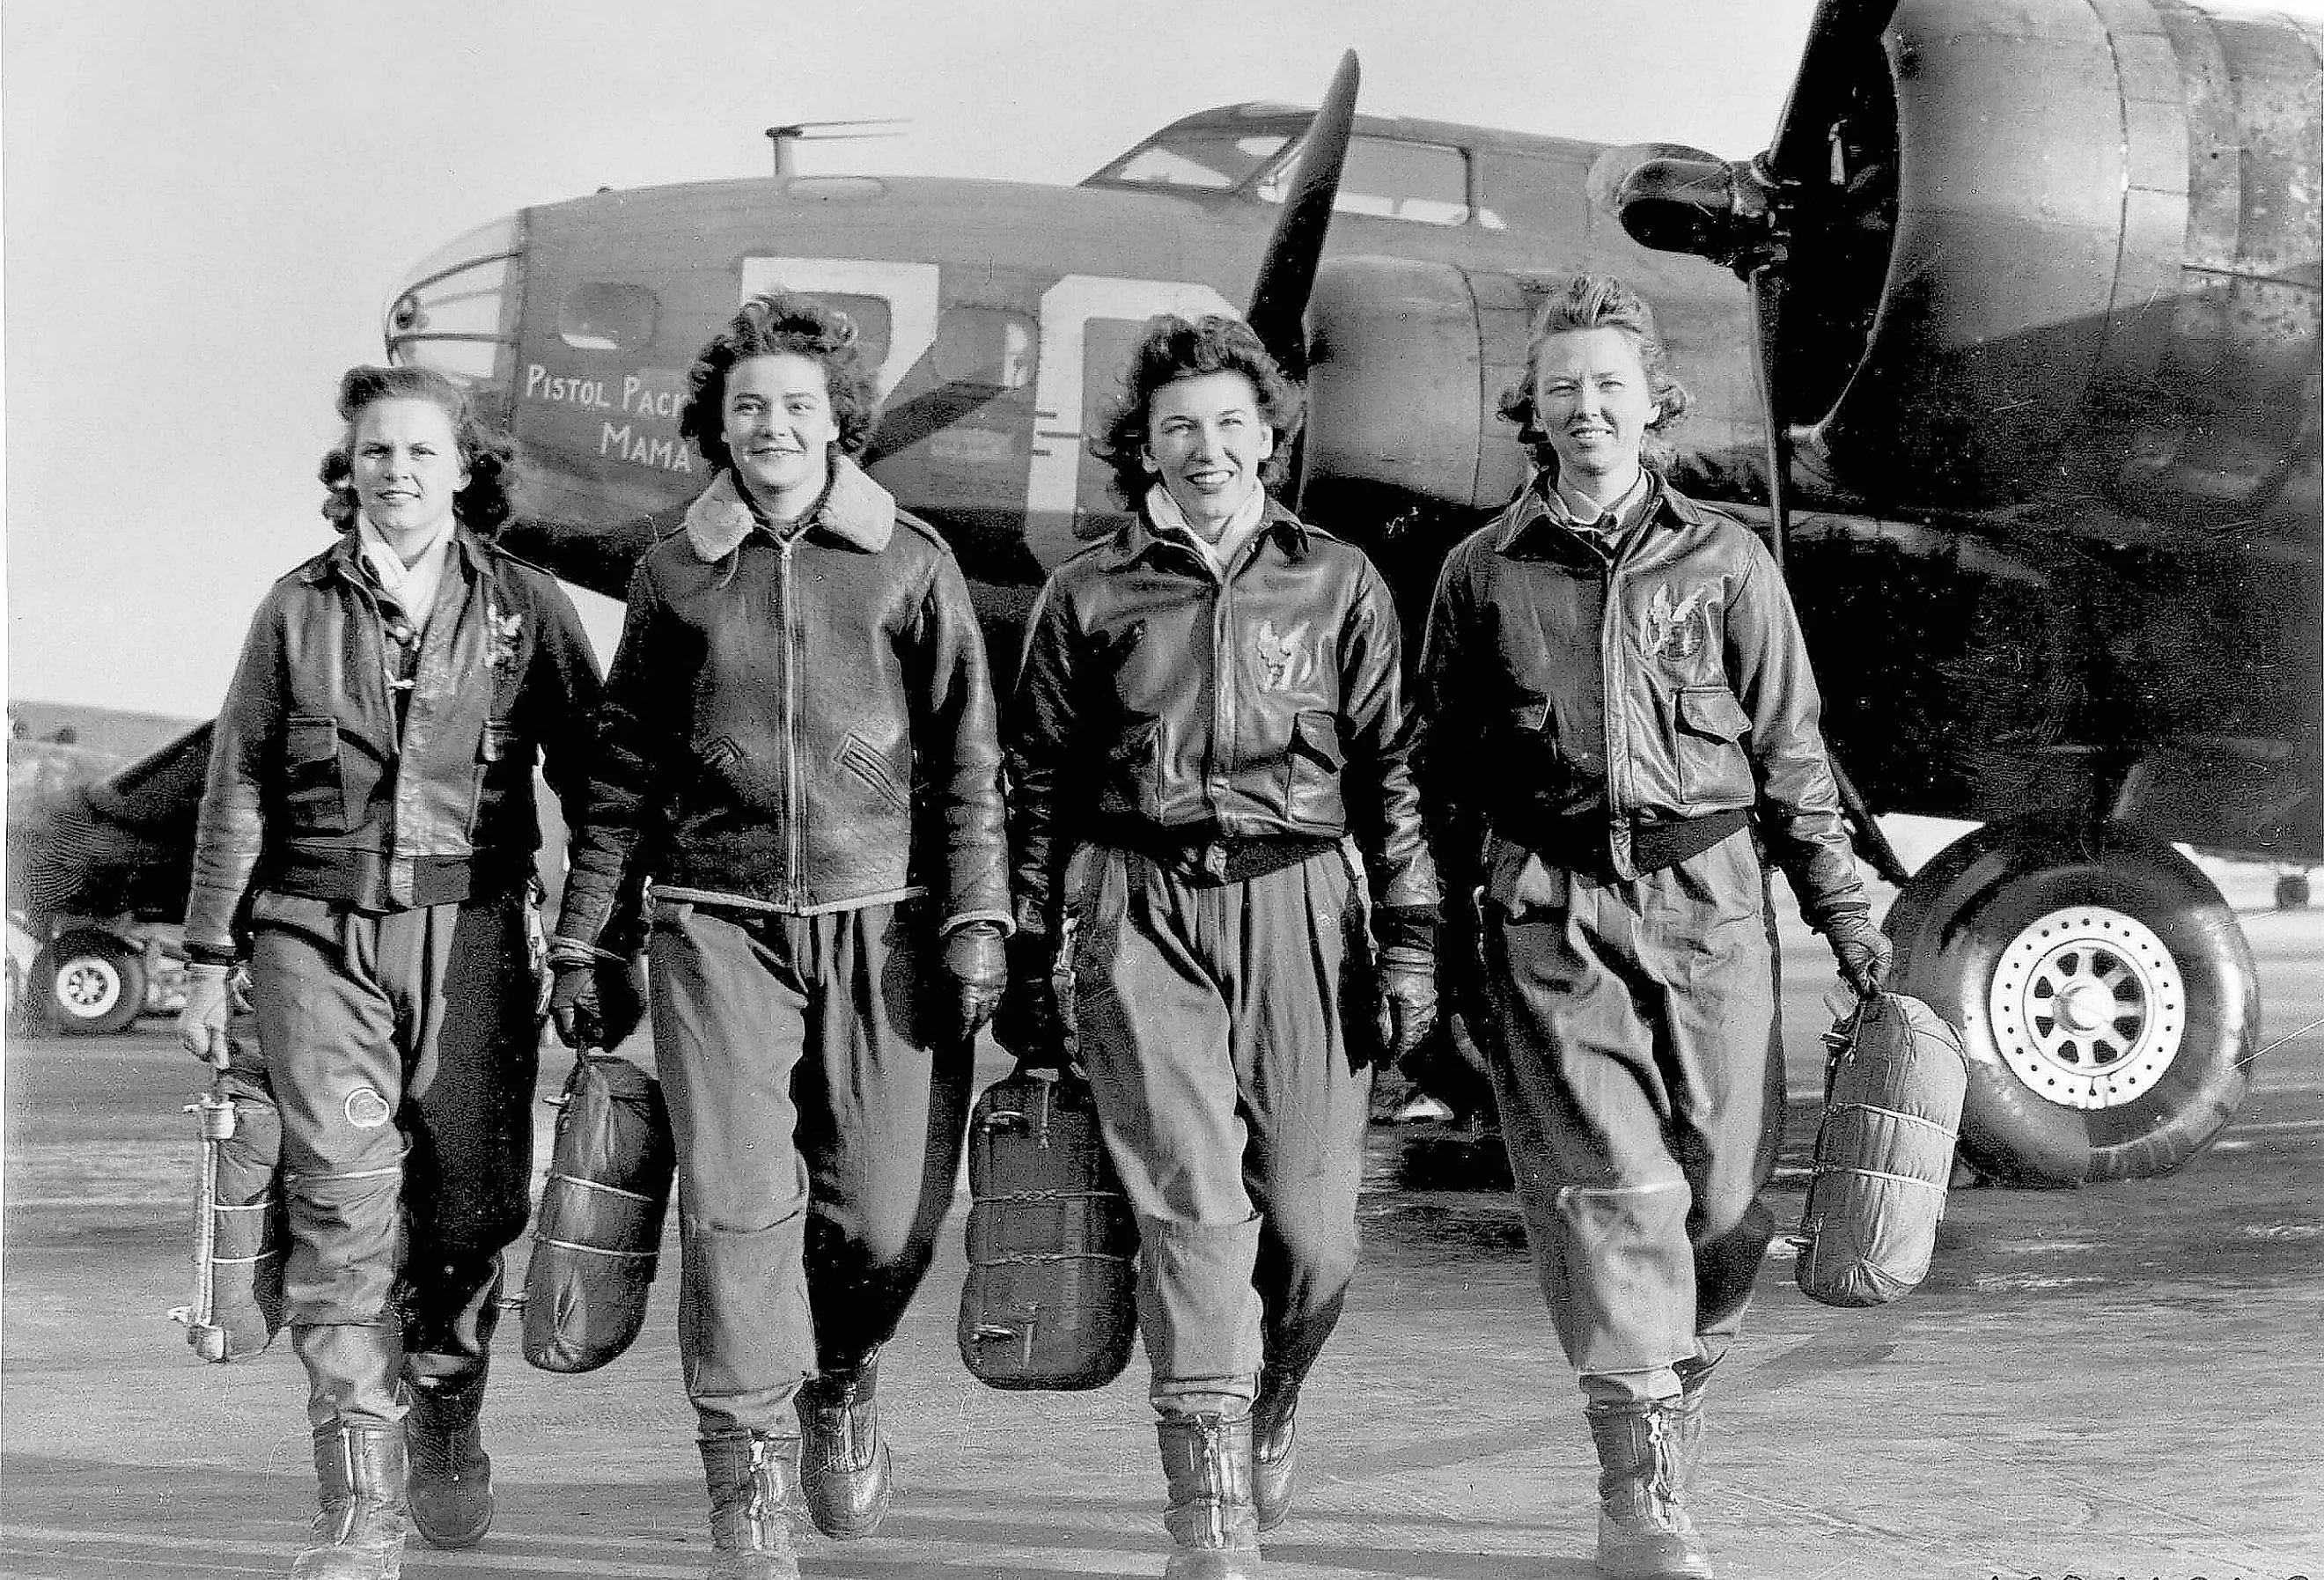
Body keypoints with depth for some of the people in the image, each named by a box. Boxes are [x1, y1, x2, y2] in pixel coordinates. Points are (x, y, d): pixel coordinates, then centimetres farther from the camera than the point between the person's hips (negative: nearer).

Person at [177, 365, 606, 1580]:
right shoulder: (298, 609, 8)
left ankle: (448, 1421, 32)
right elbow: (237, 791, 10)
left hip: (470, 932, 0)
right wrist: (209, 960, 8)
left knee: (469, 1198, 3)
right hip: (317, 933, 0)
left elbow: (590, 780, 8)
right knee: (342, 1204, -10)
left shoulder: (525, 608, 6)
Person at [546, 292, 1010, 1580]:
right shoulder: (674, 576, 8)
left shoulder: (910, 563, 5)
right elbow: (622, 769, 13)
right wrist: (577, 938, 12)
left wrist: (976, 917, -2)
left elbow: (966, 757, 6)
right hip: (719, 922, 0)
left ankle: (841, 1386, 32)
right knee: (738, 1199, -9)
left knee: (889, 1213, 0)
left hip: (880, 920, 0)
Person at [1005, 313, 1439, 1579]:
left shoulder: (1337, 583, 10)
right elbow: (1038, 785, 12)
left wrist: (1409, 940, 3)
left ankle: (1267, 1406, 32)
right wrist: (1030, 961, 9)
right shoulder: (1089, 594, 9)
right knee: (1192, 1201, -12)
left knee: (1311, 1225, 0)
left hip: (1298, 908, 1)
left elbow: (1389, 772, 10)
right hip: (1142, 915, -1)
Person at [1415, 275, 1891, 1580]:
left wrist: (1847, 912, 6)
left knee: (1727, 1194, 3)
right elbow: (1446, 773, 13)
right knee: (1610, 1187, -10)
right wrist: (1443, 943, 11)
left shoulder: (1727, 562, 9)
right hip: (1547, 915, -1)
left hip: (1707, 901, 1)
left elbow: (1792, 755, 10)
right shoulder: (1484, 573, 9)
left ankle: (1674, 1399, 27)